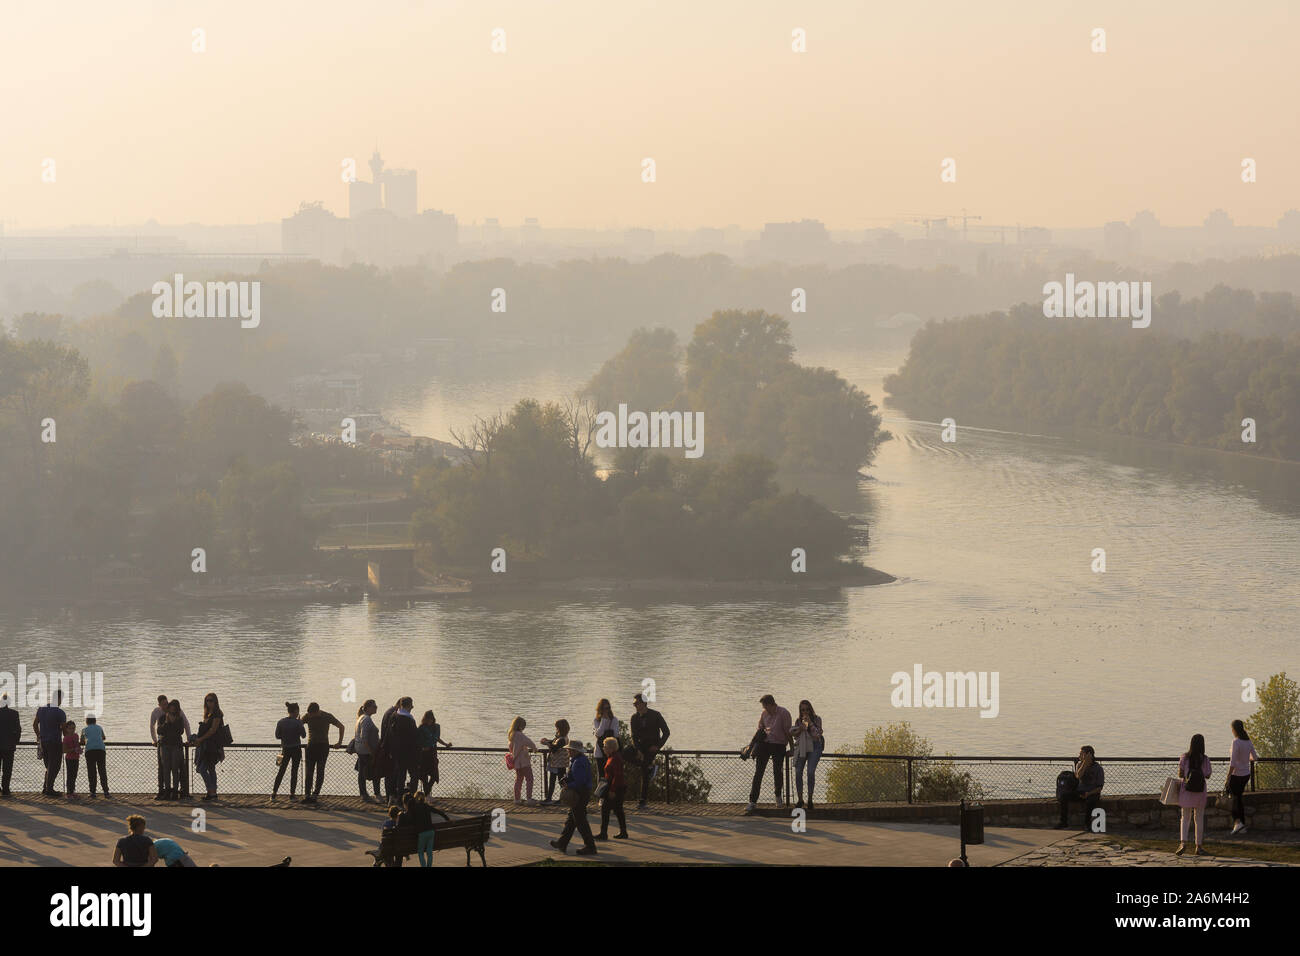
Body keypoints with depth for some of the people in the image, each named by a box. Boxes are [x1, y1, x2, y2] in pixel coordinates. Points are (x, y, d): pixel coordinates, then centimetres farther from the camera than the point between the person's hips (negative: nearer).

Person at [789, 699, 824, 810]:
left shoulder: (816, 719, 1)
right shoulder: (798, 721, 9)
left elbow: (817, 734, -8)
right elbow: (794, 735, 9)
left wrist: (810, 723, -16)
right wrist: (800, 729, -10)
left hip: (814, 748, -3)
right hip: (801, 748, 3)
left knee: (811, 772, -16)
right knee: (798, 773, -5)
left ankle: (810, 798, -6)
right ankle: (800, 799, 7)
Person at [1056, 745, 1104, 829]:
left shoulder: (1098, 768, -6)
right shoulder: (1079, 764, 6)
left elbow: (1099, 787, -7)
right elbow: (1078, 776, -16)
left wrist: (1089, 793, -22)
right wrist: (1085, 762, -20)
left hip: (1092, 793, -4)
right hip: (1080, 791, 4)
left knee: (1090, 800, -40)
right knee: (1062, 795, -20)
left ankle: (1086, 823, -24)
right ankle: (1064, 821, -15)